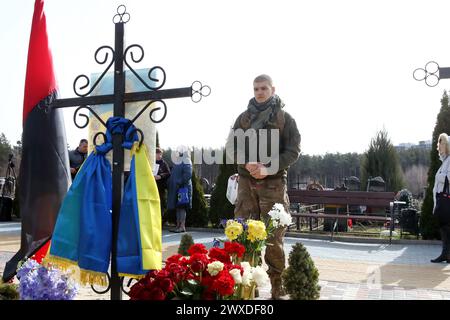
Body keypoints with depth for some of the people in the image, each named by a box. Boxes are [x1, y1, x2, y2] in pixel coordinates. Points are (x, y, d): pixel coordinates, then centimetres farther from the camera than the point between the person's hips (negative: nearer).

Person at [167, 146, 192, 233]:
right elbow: (173, 174, 24)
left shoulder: (186, 162, -8)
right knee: (177, 207, 9)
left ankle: (182, 226, -6)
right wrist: (170, 184, 11)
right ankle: (178, 225, 14)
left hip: (183, 188, -9)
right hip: (175, 188, 9)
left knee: (182, 207, -8)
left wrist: (180, 183, -21)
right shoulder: (177, 162, 18)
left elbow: (188, 175, -19)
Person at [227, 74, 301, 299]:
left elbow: (293, 150, -3)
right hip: (246, 181, 3)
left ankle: (278, 288, 7)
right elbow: (231, 145, 7)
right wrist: (247, 164, -12)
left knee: (273, 236, -4)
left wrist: (269, 169, -15)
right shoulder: (244, 117, 13)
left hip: (273, 182, -3)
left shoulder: (285, 118, 5)